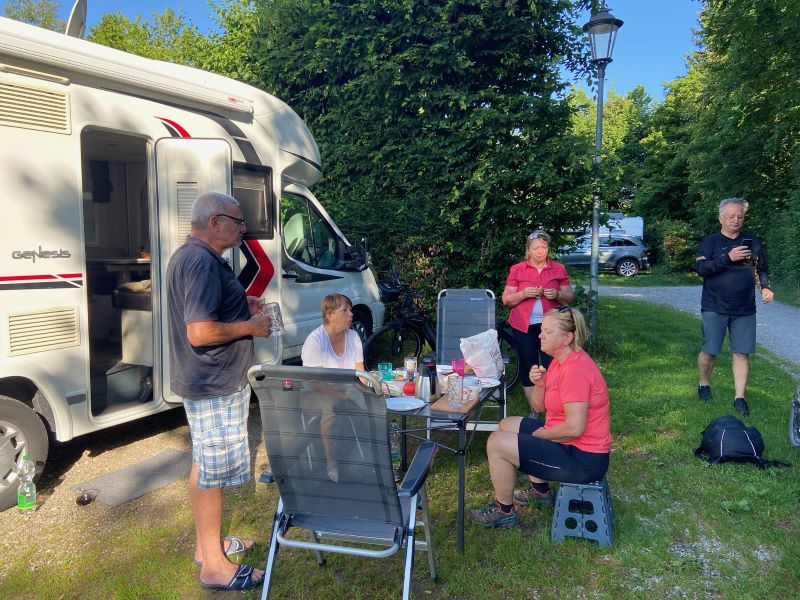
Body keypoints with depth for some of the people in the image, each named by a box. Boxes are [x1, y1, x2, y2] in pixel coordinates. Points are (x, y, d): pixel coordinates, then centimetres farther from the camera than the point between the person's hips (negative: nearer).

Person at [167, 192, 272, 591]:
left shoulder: (189, 255, 12)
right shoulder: (203, 261, -23)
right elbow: (200, 332, -30)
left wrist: (241, 307, 11)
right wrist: (249, 326, -17)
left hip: (206, 382, 11)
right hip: (216, 385, -11)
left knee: (204, 467, 20)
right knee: (213, 472, 1)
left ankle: (206, 545, 35)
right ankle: (214, 567, 15)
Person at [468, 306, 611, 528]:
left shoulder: (575, 369, -25)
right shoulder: (560, 360, 6)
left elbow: (574, 428, -29)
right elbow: (539, 407, 9)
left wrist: (540, 433, -12)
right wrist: (539, 384, -12)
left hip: (583, 459, -10)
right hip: (567, 442, 10)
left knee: (497, 443, -14)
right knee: (507, 425, 20)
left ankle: (504, 512, 8)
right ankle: (541, 491, 28)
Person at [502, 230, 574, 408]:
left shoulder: (559, 269, 6)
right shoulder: (517, 270, 3)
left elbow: (570, 297, 8)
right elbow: (506, 299, 1)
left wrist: (557, 294, -14)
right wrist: (524, 293, -17)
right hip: (524, 326, 0)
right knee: (528, 367, 6)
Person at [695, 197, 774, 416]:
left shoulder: (752, 241, 9)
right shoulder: (710, 242, -1)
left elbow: (762, 268, 17)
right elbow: (700, 268, -14)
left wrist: (765, 287, -1)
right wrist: (728, 258, -23)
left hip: (745, 309, 3)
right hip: (715, 308, -2)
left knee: (742, 353, 2)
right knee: (709, 351, 3)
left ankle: (739, 397, 8)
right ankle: (704, 385, 26)